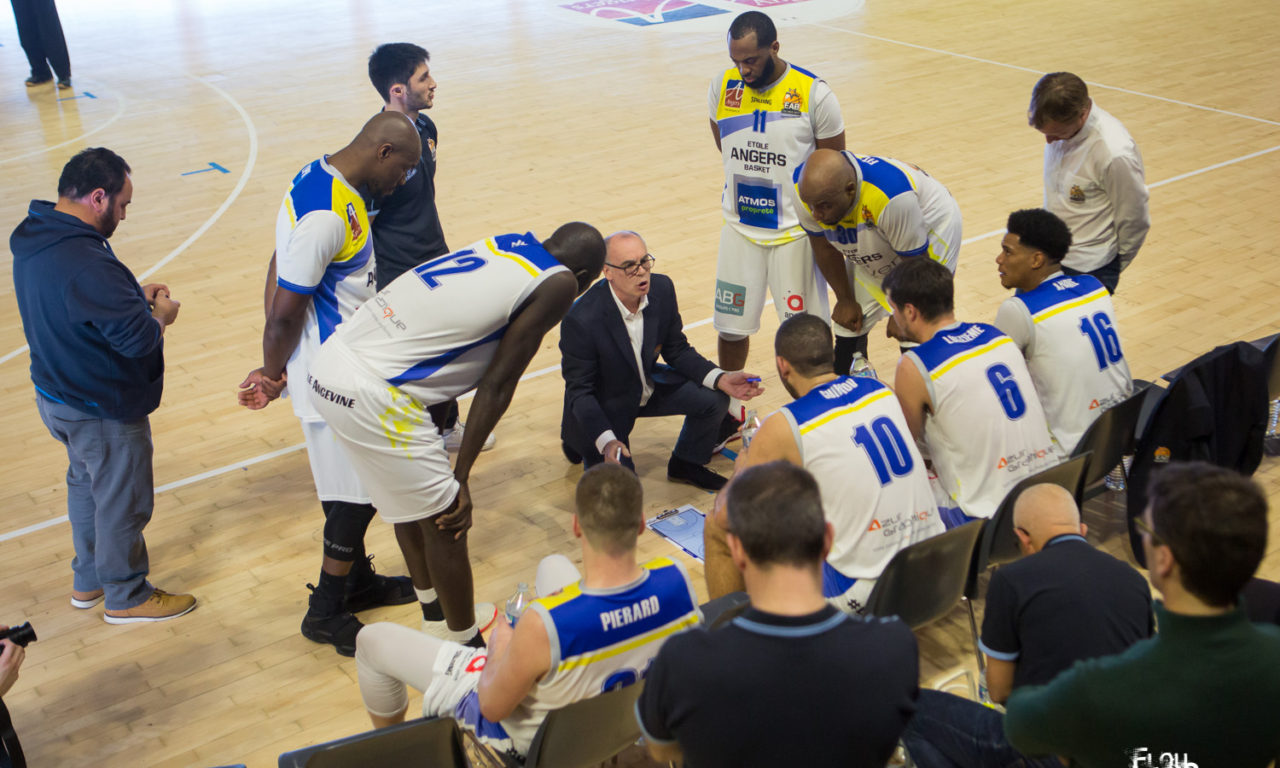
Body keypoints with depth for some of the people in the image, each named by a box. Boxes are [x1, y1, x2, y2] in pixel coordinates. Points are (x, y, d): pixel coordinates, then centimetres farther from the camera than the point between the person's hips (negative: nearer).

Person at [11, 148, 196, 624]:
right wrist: (160, 315, -11)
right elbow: (138, 339, -31)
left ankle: (88, 581, 44)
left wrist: (135, 297, 2)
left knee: (85, 486, 27)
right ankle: (127, 597, 28)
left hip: (57, 396, 10)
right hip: (103, 412, -10)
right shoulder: (86, 263, -34)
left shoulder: (33, 241, -2)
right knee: (122, 503, 10)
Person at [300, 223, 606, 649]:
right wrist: (461, 477, 0)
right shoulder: (559, 283, -4)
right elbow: (498, 383, -6)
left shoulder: (508, 244, 17)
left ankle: (439, 618, 47)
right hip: (374, 396, -9)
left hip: (330, 363, 9)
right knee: (443, 521, 9)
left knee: (410, 501, 26)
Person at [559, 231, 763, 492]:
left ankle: (685, 465, 16)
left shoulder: (662, 288, -15)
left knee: (714, 399, -12)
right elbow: (580, 391, -23)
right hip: (603, 404, -5)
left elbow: (677, 351, -2)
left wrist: (721, 380, -17)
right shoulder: (581, 320, -33)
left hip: (648, 386, 6)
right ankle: (577, 440, 17)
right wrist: (606, 441, -38)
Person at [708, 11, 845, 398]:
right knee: (731, 326, 12)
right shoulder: (722, 86, -5)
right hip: (739, 228, 3)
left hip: (795, 231, -3)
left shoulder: (814, 94, -14)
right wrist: (748, 180, 9)